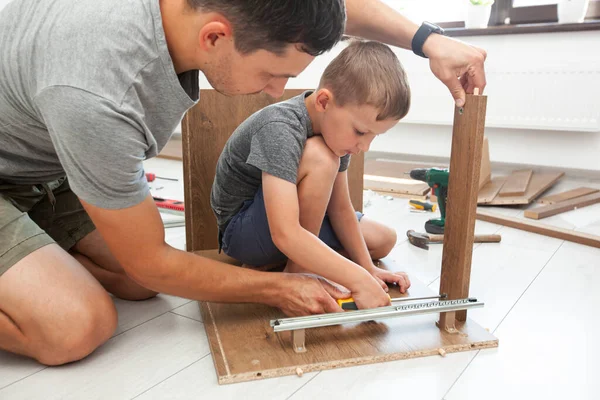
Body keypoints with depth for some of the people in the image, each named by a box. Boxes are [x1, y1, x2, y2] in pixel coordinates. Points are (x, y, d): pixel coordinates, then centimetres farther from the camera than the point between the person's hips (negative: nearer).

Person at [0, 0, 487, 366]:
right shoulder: (97, 98, -42)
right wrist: (278, 288, -19)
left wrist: (427, 40, -11)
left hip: (49, 165, 7)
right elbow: (150, 264, -28)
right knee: (74, 330, -25)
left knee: (139, 285, -3)